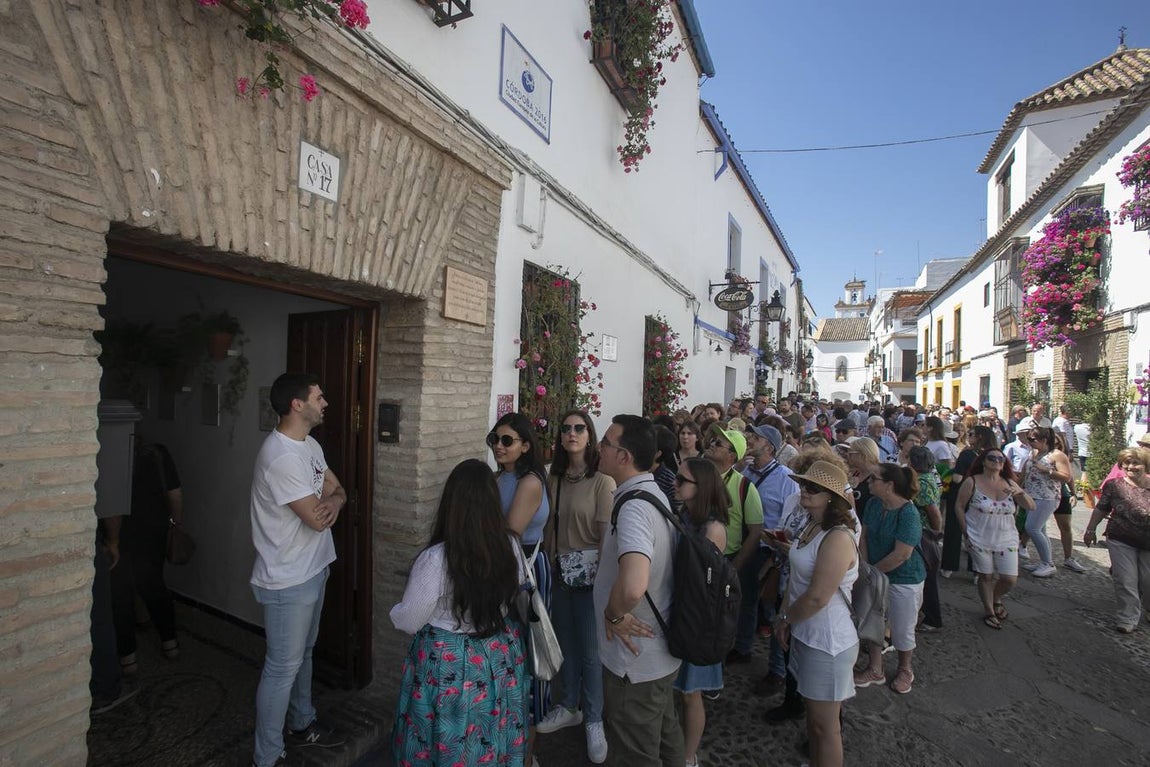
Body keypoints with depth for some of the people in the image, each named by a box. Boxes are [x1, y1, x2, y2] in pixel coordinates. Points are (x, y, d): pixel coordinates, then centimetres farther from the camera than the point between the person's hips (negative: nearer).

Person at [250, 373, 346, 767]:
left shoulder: (310, 445, 4)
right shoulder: (281, 457, -27)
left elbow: (339, 491, 7)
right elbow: (316, 519, -26)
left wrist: (333, 501, -17)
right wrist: (327, 492, -5)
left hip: (313, 570, 9)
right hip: (288, 581, -9)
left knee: (303, 653, 25)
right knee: (283, 667, 6)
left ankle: (302, 724, 44)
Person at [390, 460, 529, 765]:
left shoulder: (435, 559, -28)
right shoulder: (510, 546, -14)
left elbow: (408, 621, -13)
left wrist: (396, 612, 9)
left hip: (449, 665, -4)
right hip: (500, 655, 4)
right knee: (493, 741, 27)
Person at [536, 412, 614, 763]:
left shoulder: (603, 481, -13)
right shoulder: (554, 479, 3)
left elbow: (607, 533, -12)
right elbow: (549, 526, 5)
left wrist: (601, 574, -11)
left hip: (589, 573, -5)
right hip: (560, 572, 5)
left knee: (590, 649, 7)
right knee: (565, 642, 19)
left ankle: (594, 720, 30)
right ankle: (569, 706, 41)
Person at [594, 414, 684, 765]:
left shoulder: (634, 506, -30)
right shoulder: (653, 493, 1)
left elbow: (633, 586, -46)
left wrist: (613, 615, -27)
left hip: (635, 659, -9)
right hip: (660, 649, 9)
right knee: (664, 735, 28)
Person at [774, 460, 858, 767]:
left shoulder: (838, 538, -25)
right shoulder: (812, 527, 4)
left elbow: (817, 597, -26)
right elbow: (796, 576, 11)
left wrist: (785, 619, -10)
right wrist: (785, 618, 2)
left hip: (827, 642, -9)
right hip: (806, 634, 9)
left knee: (824, 726, 9)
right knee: (812, 716, 25)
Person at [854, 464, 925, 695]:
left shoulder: (908, 514, -25)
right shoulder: (873, 504, -4)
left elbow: (901, 555, -25)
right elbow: (863, 537, 0)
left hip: (904, 580, -6)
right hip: (875, 577, 6)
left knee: (902, 630, 14)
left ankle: (905, 670, 41)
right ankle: (875, 670, 36)